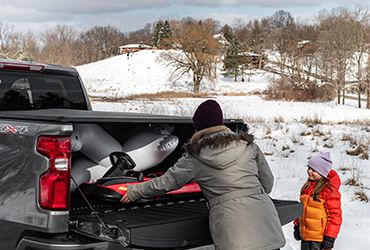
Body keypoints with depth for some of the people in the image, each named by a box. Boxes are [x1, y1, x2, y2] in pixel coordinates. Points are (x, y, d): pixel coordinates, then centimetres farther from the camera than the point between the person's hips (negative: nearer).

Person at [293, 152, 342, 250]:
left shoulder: (329, 190, -17)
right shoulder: (307, 186, 7)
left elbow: (335, 214, -16)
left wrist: (330, 237, -16)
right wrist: (297, 226, 19)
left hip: (319, 238, -8)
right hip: (304, 236, 8)